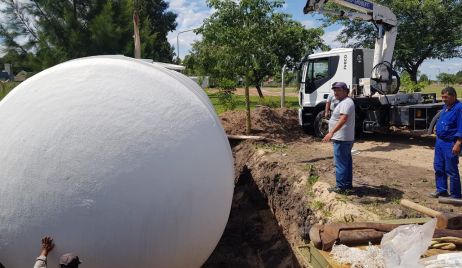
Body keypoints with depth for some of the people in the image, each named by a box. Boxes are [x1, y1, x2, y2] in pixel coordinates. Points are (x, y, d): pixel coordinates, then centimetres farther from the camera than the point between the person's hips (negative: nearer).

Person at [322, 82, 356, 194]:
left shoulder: (346, 102, -17)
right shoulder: (344, 102, 17)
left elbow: (343, 119, -32)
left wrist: (331, 132, -39)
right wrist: (333, 134, 31)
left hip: (342, 139, -11)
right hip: (347, 138, 11)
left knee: (340, 163, -5)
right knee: (347, 162, 16)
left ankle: (341, 187, 1)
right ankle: (348, 185, 25)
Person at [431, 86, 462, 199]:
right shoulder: (445, 107, 12)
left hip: (450, 144, -9)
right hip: (440, 142, 9)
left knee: (451, 170, -1)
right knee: (438, 167, 16)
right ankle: (441, 190, 28)